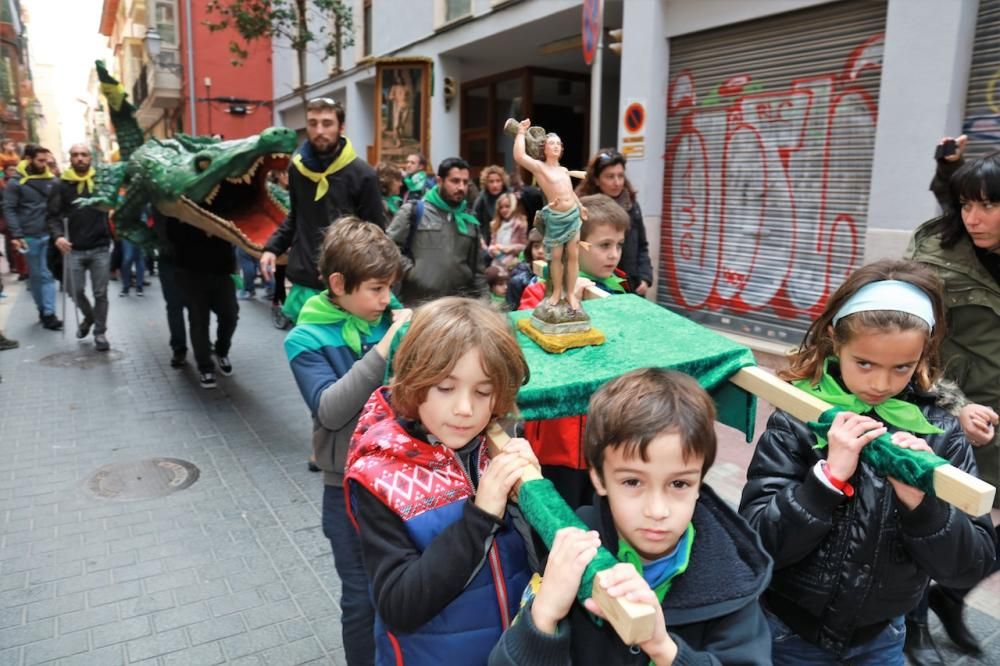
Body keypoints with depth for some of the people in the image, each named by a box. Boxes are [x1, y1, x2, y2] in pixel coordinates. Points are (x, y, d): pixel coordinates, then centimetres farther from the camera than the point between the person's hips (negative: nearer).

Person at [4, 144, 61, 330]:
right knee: (35, 275, 9)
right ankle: (42, 309, 20)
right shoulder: (16, 183, -4)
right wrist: (16, 235, -14)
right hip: (29, 237, -2)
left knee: (48, 275, 0)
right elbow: (8, 210, -6)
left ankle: (49, 314, 0)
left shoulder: (51, 180, 5)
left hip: (49, 234, 2)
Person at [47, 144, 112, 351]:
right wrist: (58, 235, -15)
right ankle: (88, 318, 37)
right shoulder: (61, 185, 0)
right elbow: (53, 215, -2)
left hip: (100, 248, -1)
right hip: (75, 250, 1)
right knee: (77, 292, 9)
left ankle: (100, 332, 15)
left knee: (100, 293, 3)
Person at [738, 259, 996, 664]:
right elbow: (756, 543, -21)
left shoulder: (940, 433, -9)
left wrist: (921, 501, -28)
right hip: (789, 633, -2)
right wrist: (830, 475, -32)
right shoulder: (798, 420, -17)